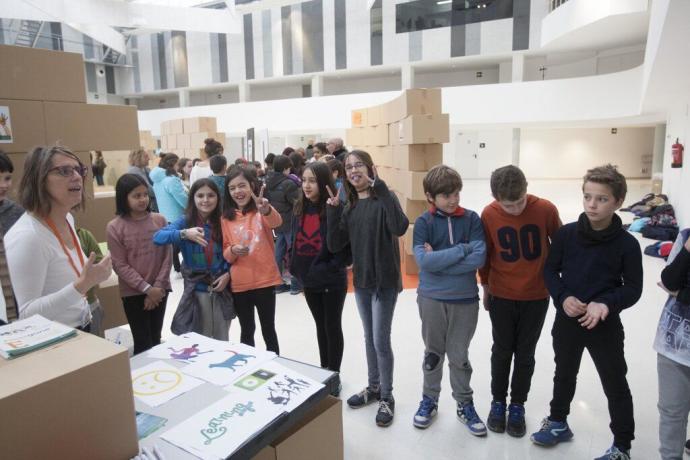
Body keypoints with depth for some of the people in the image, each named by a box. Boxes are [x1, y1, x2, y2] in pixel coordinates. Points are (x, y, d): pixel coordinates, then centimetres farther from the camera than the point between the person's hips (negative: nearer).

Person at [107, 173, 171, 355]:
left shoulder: (160, 220, 0)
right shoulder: (114, 227, -7)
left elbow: (166, 257, 0)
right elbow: (120, 265, -9)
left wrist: (158, 287, -8)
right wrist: (146, 288, -14)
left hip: (159, 291, 3)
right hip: (133, 293, -2)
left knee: (155, 339, 13)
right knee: (143, 343, 0)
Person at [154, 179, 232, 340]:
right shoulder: (185, 221, -7)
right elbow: (158, 237, -22)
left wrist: (228, 274, -10)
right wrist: (184, 234, -36)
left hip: (222, 286, 1)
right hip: (197, 288, -1)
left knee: (222, 339, 16)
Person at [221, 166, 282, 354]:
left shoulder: (261, 211, -5)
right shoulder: (226, 218, 2)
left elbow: (276, 221, -29)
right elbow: (225, 255, 5)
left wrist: (266, 210, -52)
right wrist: (233, 251, -18)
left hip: (265, 280, -2)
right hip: (239, 284, 3)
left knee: (268, 329, 10)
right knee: (246, 330, 16)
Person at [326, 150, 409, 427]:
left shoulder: (383, 199, -11)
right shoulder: (350, 206, 5)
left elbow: (400, 228, -32)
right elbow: (335, 246, -2)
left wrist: (380, 187, -30)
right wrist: (333, 210, -12)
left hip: (385, 281, -6)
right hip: (361, 281, 6)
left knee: (381, 340, 1)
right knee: (369, 338, 19)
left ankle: (387, 397, 20)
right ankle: (374, 387, 37)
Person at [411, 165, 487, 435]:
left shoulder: (471, 219, -3)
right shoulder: (423, 222, -6)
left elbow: (479, 257, -14)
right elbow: (424, 261, -18)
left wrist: (440, 260, -17)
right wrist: (463, 249, -16)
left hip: (465, 299, 1)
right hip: (431, 299, 0)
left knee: (459, 356, 13)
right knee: (433, 353, 16)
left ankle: (465, 404, 32)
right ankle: (429, 400, 35)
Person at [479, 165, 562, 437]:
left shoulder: (546, 210, -16)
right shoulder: (489, 214, -14)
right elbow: (484, 253, 0)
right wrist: (485, 286, 9)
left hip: (536, 296, 0)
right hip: (501, 296, 0)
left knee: (525, 354, 12)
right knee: (502, 351, 13)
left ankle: (518, 405, 30)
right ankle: (498, 401, 32)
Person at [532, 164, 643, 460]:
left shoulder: (627, 243, -13)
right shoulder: (566, 234, -8)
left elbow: (633, 288, -7)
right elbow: (550, 270, 1)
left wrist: (606, 303, -25)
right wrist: (563, 297, -15)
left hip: (606, 325, -2)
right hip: (566, 320, 3)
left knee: (615, 385, 12)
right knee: (564, 373, 22)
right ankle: (558, 422, 45)